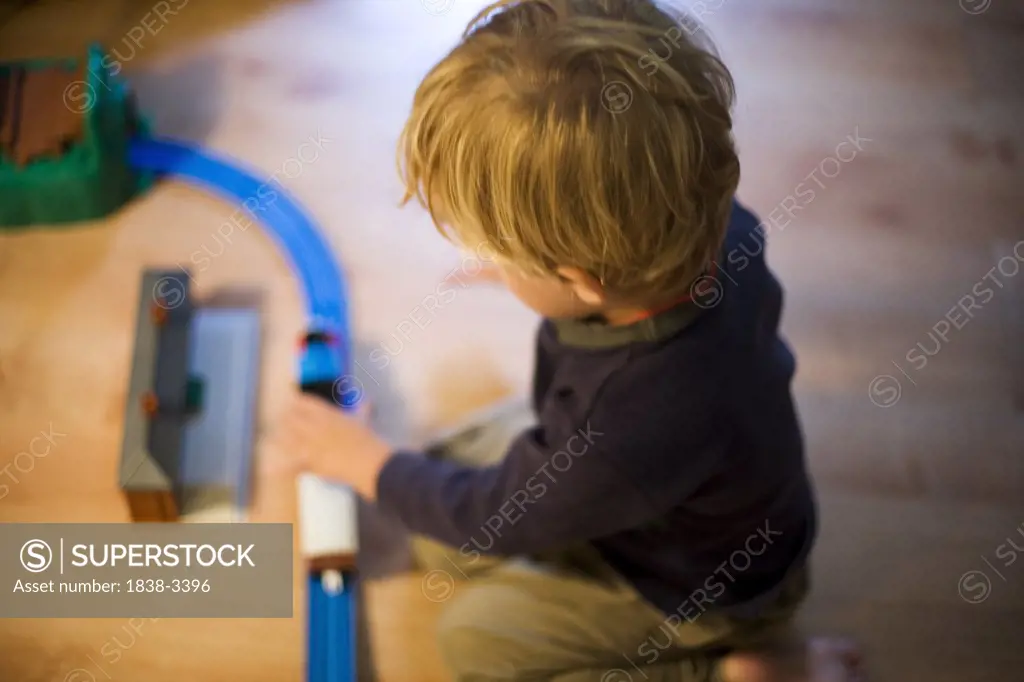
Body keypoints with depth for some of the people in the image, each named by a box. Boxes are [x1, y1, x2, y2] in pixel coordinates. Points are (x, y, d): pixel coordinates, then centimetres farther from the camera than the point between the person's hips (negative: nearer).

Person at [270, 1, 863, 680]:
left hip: (706, 576, -7)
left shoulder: (643, 426, -46)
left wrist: (367, 462, -5)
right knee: (440, 541, 11)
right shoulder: (699, 220, -29)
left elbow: (497, 517, -23)